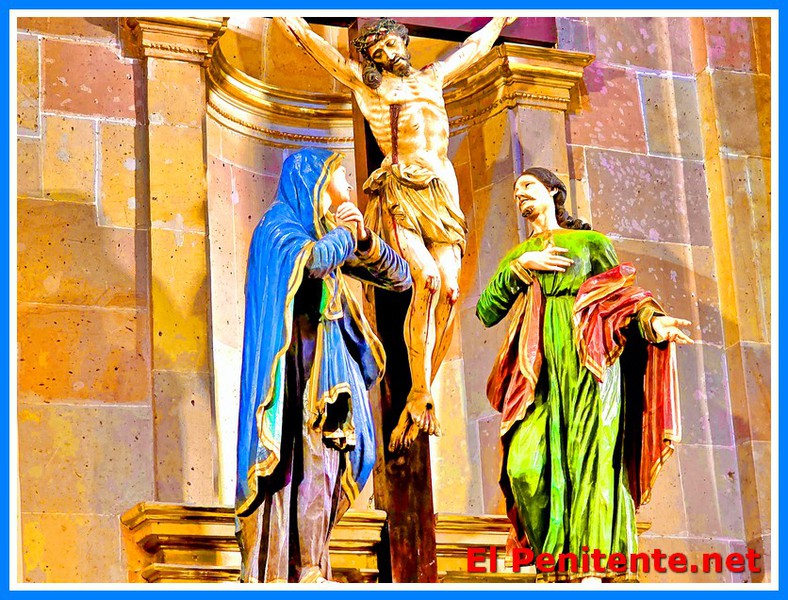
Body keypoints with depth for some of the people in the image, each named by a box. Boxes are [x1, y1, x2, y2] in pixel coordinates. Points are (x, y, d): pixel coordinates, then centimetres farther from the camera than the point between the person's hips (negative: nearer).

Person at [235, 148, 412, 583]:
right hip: (298, 363, -7)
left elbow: (398, 277, 15)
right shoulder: (278, 225, -4)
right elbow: (312, 260, -28)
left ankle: (308, 574, 1)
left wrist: (364, 238, -2)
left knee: (322, 469, 1)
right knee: (301, 465, -14)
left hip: (327, 365, 7)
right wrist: (348, 234, -8)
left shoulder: (330, 233, 18)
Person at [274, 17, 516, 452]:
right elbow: (310, 41, 11)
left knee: (449, 288, -16)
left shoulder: (432, 79, 24)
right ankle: (420, 396, -20)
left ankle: (420, 397, -9)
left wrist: (503, 17, 50)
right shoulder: (366, 84, 13)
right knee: (427, 278, -26)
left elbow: (477, 44, 39)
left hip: (441, 194, 4)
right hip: (398, 195, -4)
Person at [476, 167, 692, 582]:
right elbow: (486, 312, 13)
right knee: (525, 465, -15)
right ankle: (554, 562, -4)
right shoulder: (517, 256, 25)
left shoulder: (590, 243, 16)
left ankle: (591, 568, -15)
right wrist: (520, 268, 2)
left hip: (588, 366, -3)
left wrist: (652, 320, -12)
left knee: (590, 458, -13)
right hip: (539, 373, 3)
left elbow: (623, 296, 9)